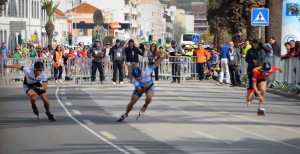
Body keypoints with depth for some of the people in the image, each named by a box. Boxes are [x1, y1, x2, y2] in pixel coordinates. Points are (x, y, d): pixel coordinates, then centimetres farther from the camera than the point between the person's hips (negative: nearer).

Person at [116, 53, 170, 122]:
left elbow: (155, 64, -35)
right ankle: (126, 114, 29)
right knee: (132, 102, 0)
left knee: (149, 97, -33)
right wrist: (144, 88, -52)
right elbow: (140, 91, -32)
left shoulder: (146, 73, -37)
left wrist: (163, 57, -38)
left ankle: (145, 106, 4)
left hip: (150, 86, -1)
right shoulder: (134, 80, -32)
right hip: (140, 88, 1)